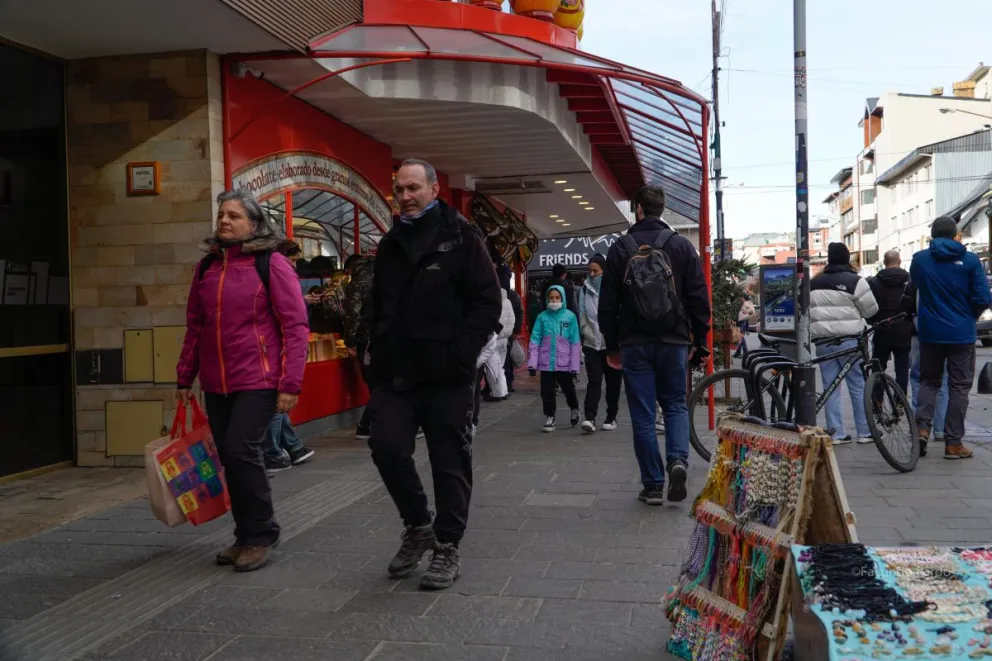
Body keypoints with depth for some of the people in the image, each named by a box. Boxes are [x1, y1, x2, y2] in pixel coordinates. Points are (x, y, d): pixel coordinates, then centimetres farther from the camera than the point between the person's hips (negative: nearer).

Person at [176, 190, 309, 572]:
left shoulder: (271, 264, -6)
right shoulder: (206, 267, 10)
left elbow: (295, 326, -8)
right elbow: (194, 326, 17)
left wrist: (290, 383, -13)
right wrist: (185, 378, 14)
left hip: (258, 379, -5)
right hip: (216, 383, 6)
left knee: (241, 450, -14)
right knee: (229, 457, 8)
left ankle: (260, 535, 5)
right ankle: (247, 536, 24)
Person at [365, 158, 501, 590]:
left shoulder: (461, 238, -2)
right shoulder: (390, 245, 15)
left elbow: (488, 302, -8)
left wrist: (460, 354, -16)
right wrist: (378, 353, 11)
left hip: (446, 377, -4)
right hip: (395, 375, 5)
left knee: (450, 462, 3)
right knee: (387, 446, -7)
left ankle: (447, 548, 18)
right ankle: (418, 526, 16)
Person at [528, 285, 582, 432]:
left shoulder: (570, 317, -3)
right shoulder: (542, 317, 1)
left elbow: (575, 343, -1)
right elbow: (535, 340, 1)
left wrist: (574, 365, -3)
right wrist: (532, 363, -4)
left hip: (564, 364, -1)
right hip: (546, 363, 1)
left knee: (568, 389, 13)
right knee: (547, 392, 4)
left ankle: (574, 409, 40)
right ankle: (549, 417, 19)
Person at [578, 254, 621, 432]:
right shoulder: (585, 288, 7)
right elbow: (582, 314, 9)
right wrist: (586, 332, 0)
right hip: (592, 343, 2)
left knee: (613, 382, 8)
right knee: (594, 381, -6)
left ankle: (611, 417, 19)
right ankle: (590, 418, -12)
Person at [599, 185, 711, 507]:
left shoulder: (621, 248, 0)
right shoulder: (682, 245, 1)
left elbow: (607, 303, 2)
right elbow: (699, 297, -1)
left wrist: (611, 345, 10)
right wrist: (699, 339, 8)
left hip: (635, 343, 0)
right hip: (673, 341, 1)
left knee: (643, 414, 5)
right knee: (675, 404, 15)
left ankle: (653, 486, 7)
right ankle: (678, 460, -10)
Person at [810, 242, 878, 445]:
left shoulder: (813, 283, 9)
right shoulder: (855, 281, -7)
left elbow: (805, 309, 14)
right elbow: (870, 310, -3)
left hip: (823, 341, 4)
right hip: (848, 340, -4)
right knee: (858, 386, 4)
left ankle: (836, 433, 6)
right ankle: (865, 432, 8)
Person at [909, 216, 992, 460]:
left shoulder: (919, 259, -1)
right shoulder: (969, 260, -8)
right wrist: (971, 315, 9)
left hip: (929, 332, 2)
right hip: (961, 333, -2)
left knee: (929, 381, 16)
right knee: (959, 386, 6)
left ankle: (922, 426, -4)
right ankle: (953, 443, 6)